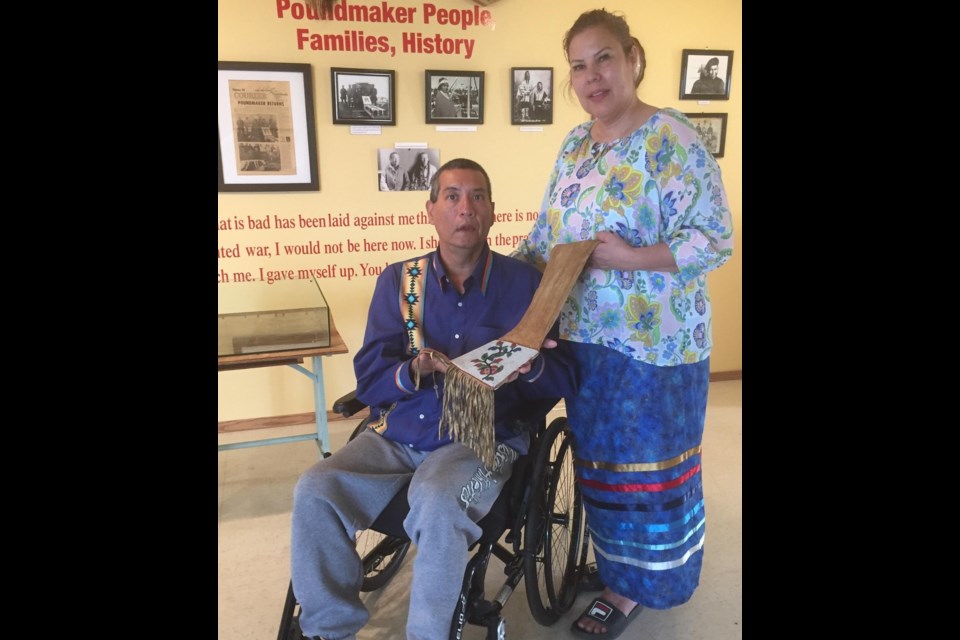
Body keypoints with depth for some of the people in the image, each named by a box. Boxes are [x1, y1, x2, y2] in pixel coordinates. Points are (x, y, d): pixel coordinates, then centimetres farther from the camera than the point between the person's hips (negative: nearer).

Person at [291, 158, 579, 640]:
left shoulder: (523, 282, 1)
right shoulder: (398, 280, 8)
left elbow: (564, 379, 1)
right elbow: (368, 380, 2)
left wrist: (527, 366, -21)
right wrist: (416, 371, -19)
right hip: (399, 436, 3)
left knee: (436, 501, -33)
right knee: (314, 491, -19)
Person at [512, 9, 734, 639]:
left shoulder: (670, 138, -13)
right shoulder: (573, 145, 9)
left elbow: (715, 240, -16)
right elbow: (547, 234, 14)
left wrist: (629, 258, -25)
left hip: (653, 341, -7)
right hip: (585, 337, 7)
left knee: (645, 463, 8)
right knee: (600, 457, 18)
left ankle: (634, 586, 26)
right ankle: (614, 563, 38)